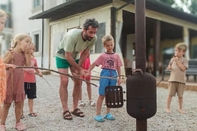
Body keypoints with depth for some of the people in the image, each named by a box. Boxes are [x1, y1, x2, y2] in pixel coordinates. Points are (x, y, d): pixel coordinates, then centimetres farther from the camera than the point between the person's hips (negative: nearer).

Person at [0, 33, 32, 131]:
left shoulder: (24, 54, 6)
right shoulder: (9, 53, -8)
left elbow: (28, 65, -5)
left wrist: (27, 53, -8)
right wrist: (9, 57, -25)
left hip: (19, 82, 4)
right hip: (9, 81, -4)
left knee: (19, 102, 8)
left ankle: (18, 122, 21)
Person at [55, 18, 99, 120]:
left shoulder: (94, 38, -23)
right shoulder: (73, 35, -38)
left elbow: (85, 54, -11)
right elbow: (67, 56, -31)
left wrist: (77, 68, -15)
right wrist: (79, 69, -23)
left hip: (75, 57, 5)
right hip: (62, 56, -5)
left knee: (78, 82, 0)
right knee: (64, 81, -13)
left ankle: (75, 108, 11)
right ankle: (65, 110, -4)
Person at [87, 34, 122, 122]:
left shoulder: (116, 56, 9)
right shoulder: (102, 56, 1)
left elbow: (118, 67, 11)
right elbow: (94, 64, 1)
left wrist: (119, 77, 9)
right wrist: (88, 72, -9)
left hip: (113, 75, 3)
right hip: (105, 74, -3)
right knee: (102, 95, -1)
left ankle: (108, 113, 22)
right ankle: (98, 114, 5)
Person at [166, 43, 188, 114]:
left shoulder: (185, 60, -1)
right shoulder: (173, 59, 7)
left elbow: (183, 68, -16)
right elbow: (169, 67, 18)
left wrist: (177, 61, -15)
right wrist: (169, 67, -5)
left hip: (181, 80, -2)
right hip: (172, 79, 2)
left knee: (180, 95, 7)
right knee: (170, 94, 1)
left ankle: (180, 108, 22)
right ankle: (168, 107, 10)